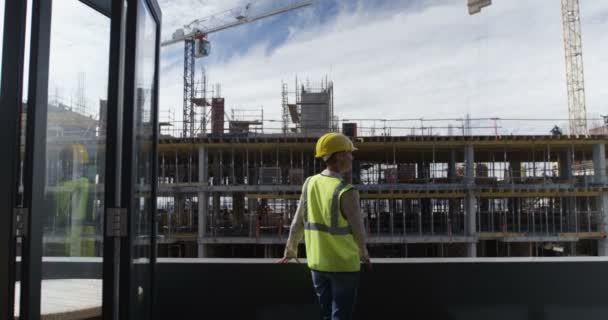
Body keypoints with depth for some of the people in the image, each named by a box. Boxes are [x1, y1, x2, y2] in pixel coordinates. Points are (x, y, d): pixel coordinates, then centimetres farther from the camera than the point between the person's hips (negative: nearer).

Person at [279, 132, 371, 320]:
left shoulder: (310, 183, -4)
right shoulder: (347, 192, -21)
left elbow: (298, 221, 3)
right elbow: (358, 231, -12)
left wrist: (291, 250, 18)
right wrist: (363, 254, 9)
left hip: (317, 262, 6)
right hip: (344, 264, -6)